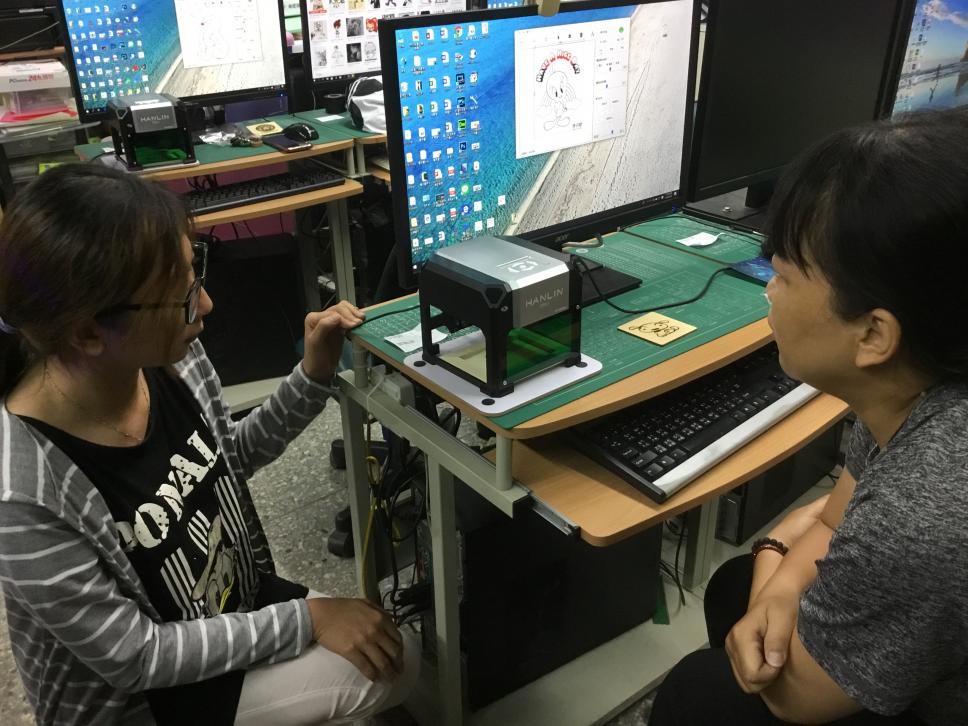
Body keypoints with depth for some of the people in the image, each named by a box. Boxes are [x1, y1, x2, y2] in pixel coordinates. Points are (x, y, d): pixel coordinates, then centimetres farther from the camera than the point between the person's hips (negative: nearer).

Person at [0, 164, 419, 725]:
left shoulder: (171, 359, -17)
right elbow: (136, 656, -24)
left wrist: (314, 377, -11)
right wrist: (308, 618, -21)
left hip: (242, 600, 6)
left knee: (399, 662, 4)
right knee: (383, 672, -12)